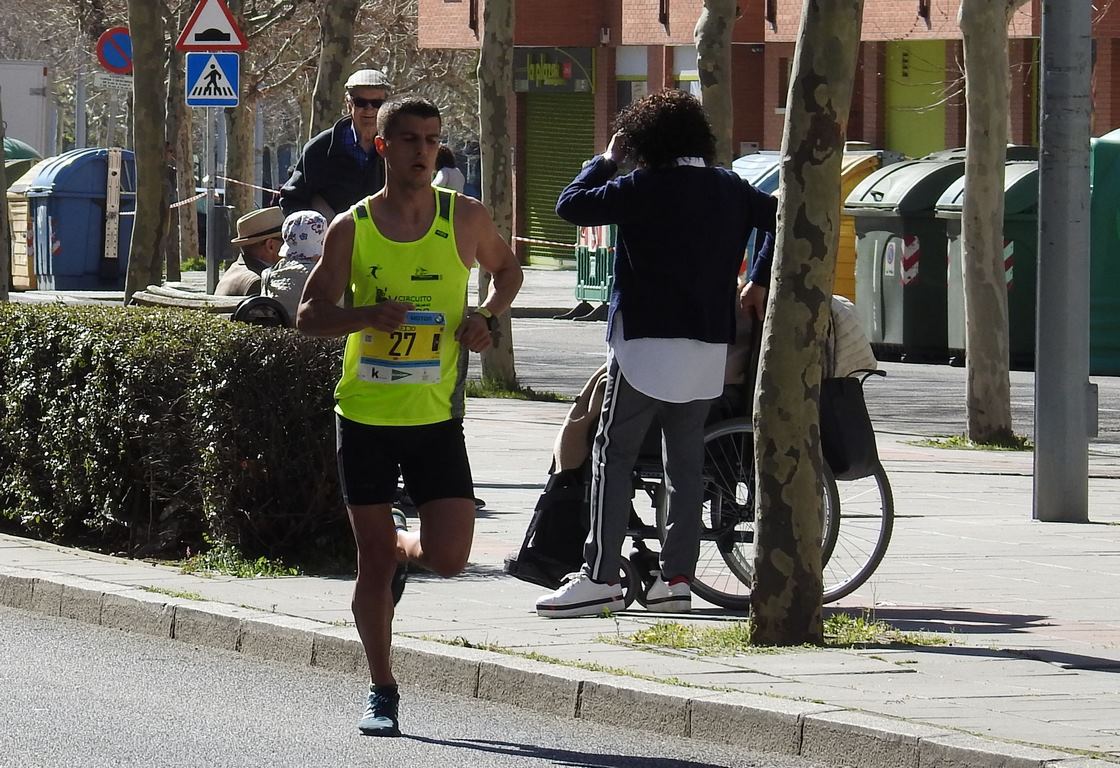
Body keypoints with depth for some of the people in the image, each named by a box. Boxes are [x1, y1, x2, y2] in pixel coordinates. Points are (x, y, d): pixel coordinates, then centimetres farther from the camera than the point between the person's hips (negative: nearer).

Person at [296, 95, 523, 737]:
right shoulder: (352, 228, -2)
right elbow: (310, 315, 0)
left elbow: (508, 268, 19)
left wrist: (487, 316, -1)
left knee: (449, 559, -9)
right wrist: (369, 315, -19)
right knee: (373, 563, 4)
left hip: (436, 418, 0)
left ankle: (402, 546, 26)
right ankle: (382, 691, 18)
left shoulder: (466, 219, -1)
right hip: (365, 416, 0)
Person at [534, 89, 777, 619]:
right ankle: (676, 578, 10)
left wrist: (606, 160, 8)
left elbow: (570, 205, -6)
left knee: (612, 456, -3)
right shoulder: (729, 190, 9)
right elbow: (783, 220, 14)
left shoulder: (643, 188, -9)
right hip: (709, 343, 6)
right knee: (685, 461, 11)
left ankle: (599, 577, -10)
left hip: (647, 341, -6)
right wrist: (757, 283, 16)